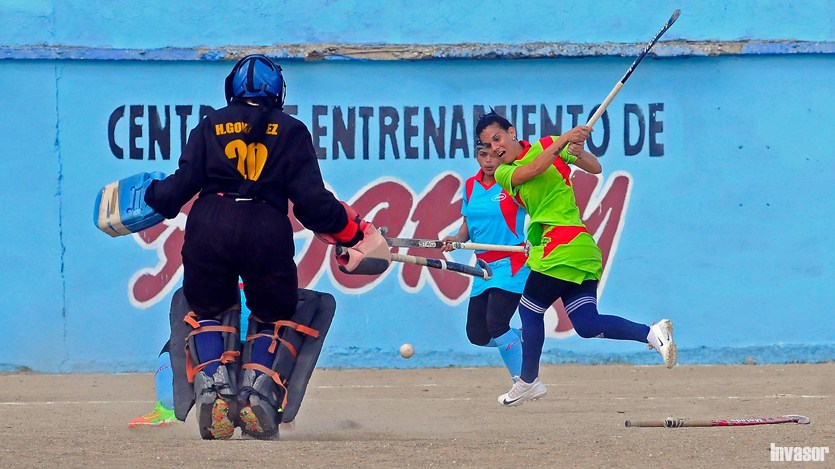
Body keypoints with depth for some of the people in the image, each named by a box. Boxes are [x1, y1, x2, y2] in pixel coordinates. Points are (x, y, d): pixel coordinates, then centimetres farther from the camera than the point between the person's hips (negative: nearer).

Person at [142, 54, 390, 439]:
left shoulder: (210, 126, 16)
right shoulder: (291, 131, 14)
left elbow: (183, 184, 6)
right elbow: (311, 200, 5)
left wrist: (151, 197, 26)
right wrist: (351, 231, 17)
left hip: (209, 225, 1)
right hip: (268, 230, -1)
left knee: (209, 310, 19)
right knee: (272, 315, 18)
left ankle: (213, 388, -2)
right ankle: (258, 391, -2)